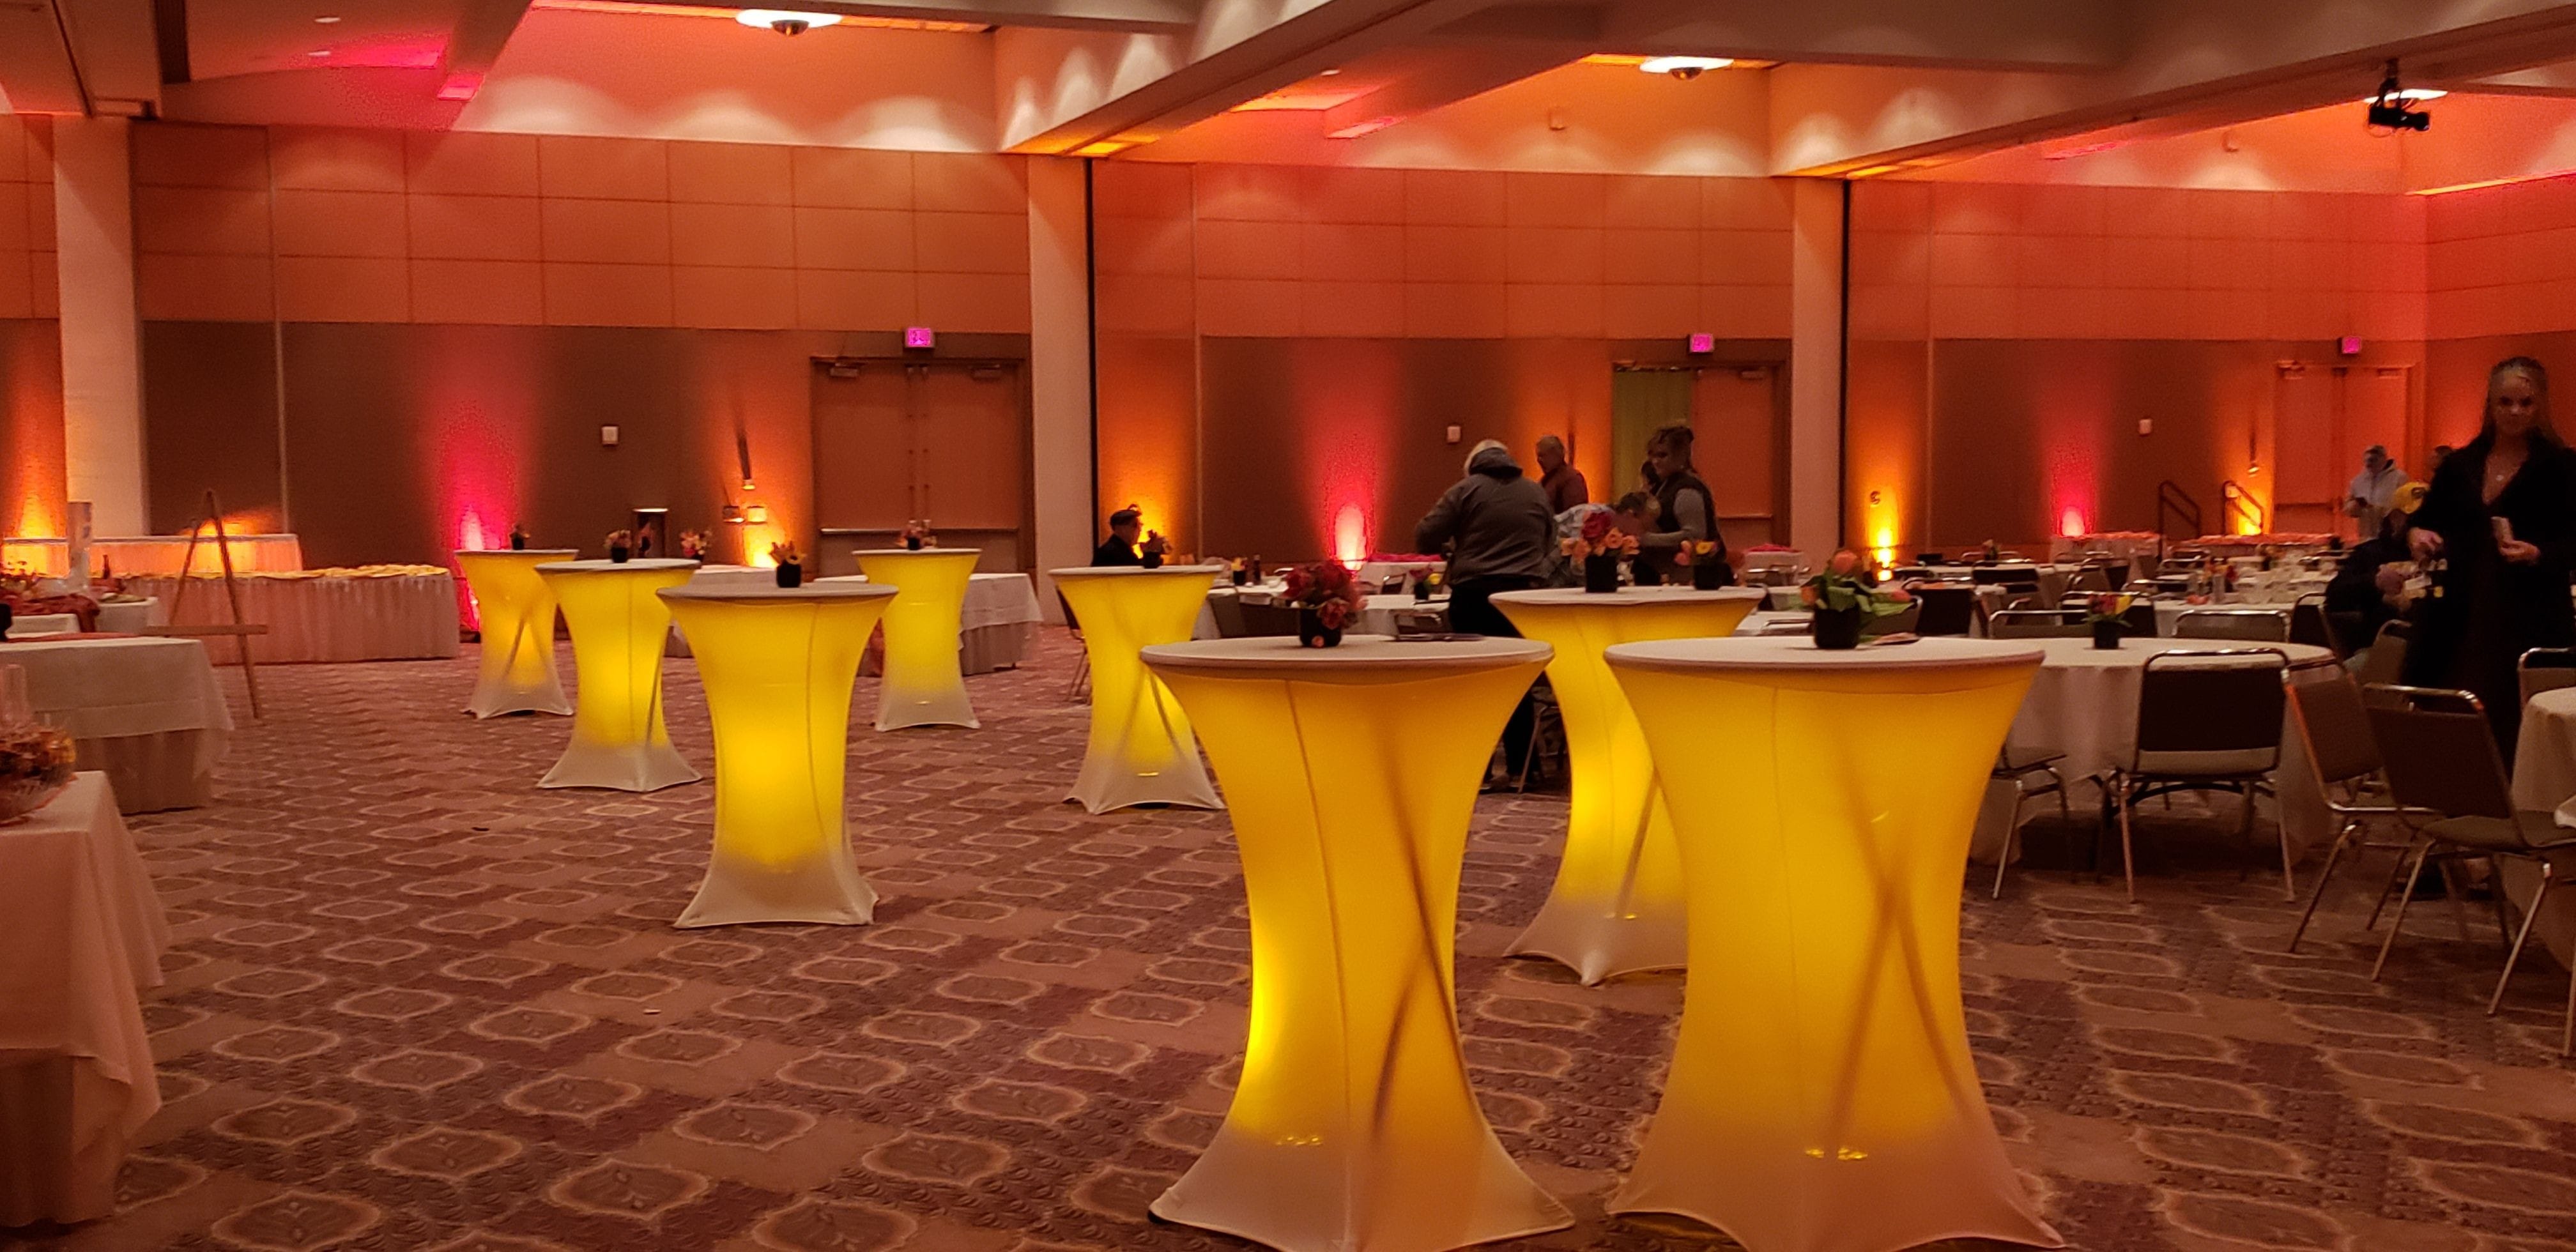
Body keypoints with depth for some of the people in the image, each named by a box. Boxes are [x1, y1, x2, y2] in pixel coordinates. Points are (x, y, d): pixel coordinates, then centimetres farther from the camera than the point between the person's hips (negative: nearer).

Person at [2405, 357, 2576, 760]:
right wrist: (2416, 535, -3)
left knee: (2516, 730, -6)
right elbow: (2426, 520, 18)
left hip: (2530, 624, -3)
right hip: (2463, 620, 3)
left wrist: (2536, 554, -22)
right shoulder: (2461, 465, 10)